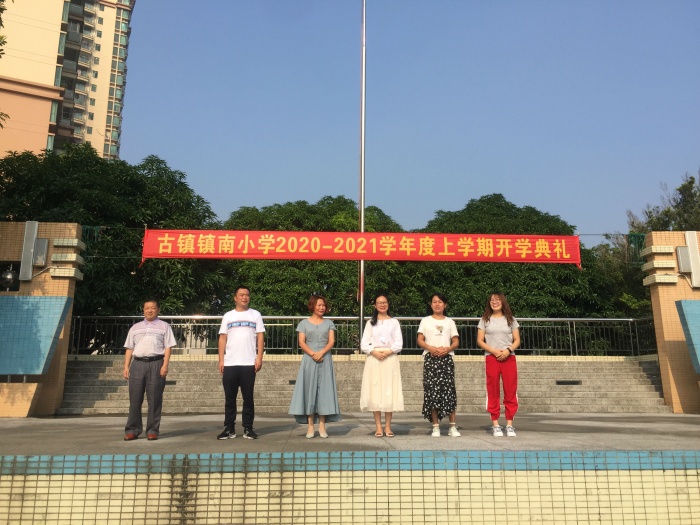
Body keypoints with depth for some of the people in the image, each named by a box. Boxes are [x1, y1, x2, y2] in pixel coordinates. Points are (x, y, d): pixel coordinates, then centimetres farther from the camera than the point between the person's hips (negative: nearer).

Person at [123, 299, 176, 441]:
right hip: (138, 364, 3)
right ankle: (132, 430, 8)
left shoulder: (164, 326, 10)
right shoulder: (135, 328, 20)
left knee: (154, 399, -2)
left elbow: (168, 347, 2)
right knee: (135, 398, 2)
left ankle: (152, 430, 3)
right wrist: (126, 367, 5)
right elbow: (129, 348, 16)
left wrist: (165, 365, -10)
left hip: (156, 364, -3)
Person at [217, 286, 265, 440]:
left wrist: (259, 358, -5)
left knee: (248, 397, 4)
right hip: (229, 364, 1)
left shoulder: (255, 315, 7)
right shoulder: (228, 316, 10)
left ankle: (248, 429, 12)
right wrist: (221, 360, 0)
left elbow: (260, 337, 4)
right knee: (230, 398, 6)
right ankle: (229, 429, 14)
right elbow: (222, 338, 8)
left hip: (249, 363, -1)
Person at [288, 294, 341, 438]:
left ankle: (322, 425, 1)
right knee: (309, 390, -3)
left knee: (324, 390, -2)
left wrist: (321, 353, -16)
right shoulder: (304, 323, 9)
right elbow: (301, 342, 0)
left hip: (325, 360, 1)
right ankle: (310, 426, -1)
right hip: (309, 360, -1)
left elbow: (331, 341, 1)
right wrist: (313, 354, -16)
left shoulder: (329, 323, 12)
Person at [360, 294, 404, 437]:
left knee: (390, 392, -3)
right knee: (375, 392, -3)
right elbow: (364, 344, 4)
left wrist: (388, 351, -13)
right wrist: (374, 352, -13)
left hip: (390, 358, 0)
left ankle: (388, 426, 3)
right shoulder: (370, 323, 12)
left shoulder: (394, 322, 10)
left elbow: (399, 343, 3)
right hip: (374, 359, 0)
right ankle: (378, 427, 2)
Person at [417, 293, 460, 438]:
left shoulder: (450, 322, 14)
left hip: (446, 358, 1)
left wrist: (447, 349, -11)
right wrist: (431, 348, -14)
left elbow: (456, 341, 9)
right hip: (430, 358, 0)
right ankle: (435, 427, 2)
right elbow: (420, 340, 5)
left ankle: (453, 427, -1)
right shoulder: (426, 321, 11)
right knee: (432, 391, -4)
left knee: (449, 390, -6)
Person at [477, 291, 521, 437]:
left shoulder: (510, 319, 11)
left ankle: (509, 424, 6)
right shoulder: (485, 320, 8)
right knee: (493, 392, 0)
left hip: (509, 358, 1)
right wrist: (494, 351, -11)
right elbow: (480, 341, 3)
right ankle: (495, 424, 6)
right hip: (491, 358, -1)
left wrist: (508, 350, -12)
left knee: (510, 392, -1)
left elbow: (517, 340, 7)